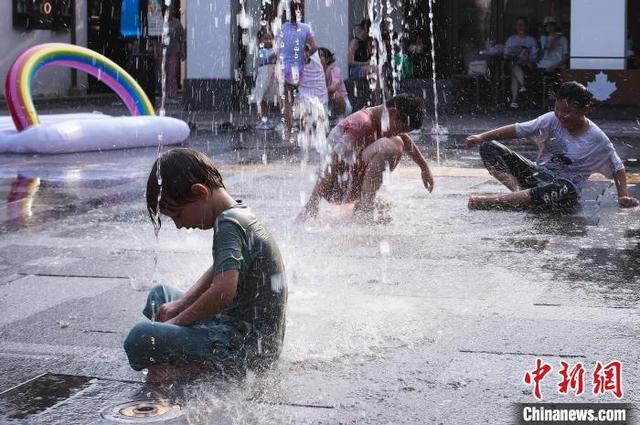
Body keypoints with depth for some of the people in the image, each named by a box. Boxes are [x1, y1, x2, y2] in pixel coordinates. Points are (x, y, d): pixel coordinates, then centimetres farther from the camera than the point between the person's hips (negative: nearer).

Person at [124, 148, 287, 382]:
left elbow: (224, 291, -31)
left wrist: (176, 321, -16)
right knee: (159, 294, 27)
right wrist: (179, 305, 11)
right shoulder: (240, 215, 12)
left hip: (248, 348, -11)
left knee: (140, 339, -27)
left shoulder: (229, 224, -19)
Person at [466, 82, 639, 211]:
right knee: (488, 147, -9)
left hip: (565, 183, -3)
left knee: (567, 191, -45)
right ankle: (519, 190, -29)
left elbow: (617, 168, 1)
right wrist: (481, 137, -14)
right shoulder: (552, 120, -4)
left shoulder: (597, 140, -8)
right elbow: (517, 130, -6)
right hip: (537, 174, 4)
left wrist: (623, 196, -13)